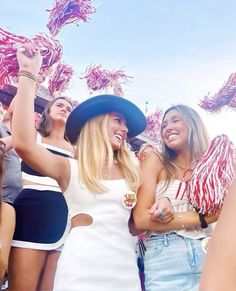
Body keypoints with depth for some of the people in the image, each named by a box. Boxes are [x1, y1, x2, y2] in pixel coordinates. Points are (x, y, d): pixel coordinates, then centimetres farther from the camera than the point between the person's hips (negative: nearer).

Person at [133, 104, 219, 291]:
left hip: (208, 254, 3)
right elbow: (141, 219, -11)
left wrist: (169, 203, -18)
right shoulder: (155, 160, 0)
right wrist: (201, 218, -9)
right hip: (165, 258, -3)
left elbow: (217, 212, -3)